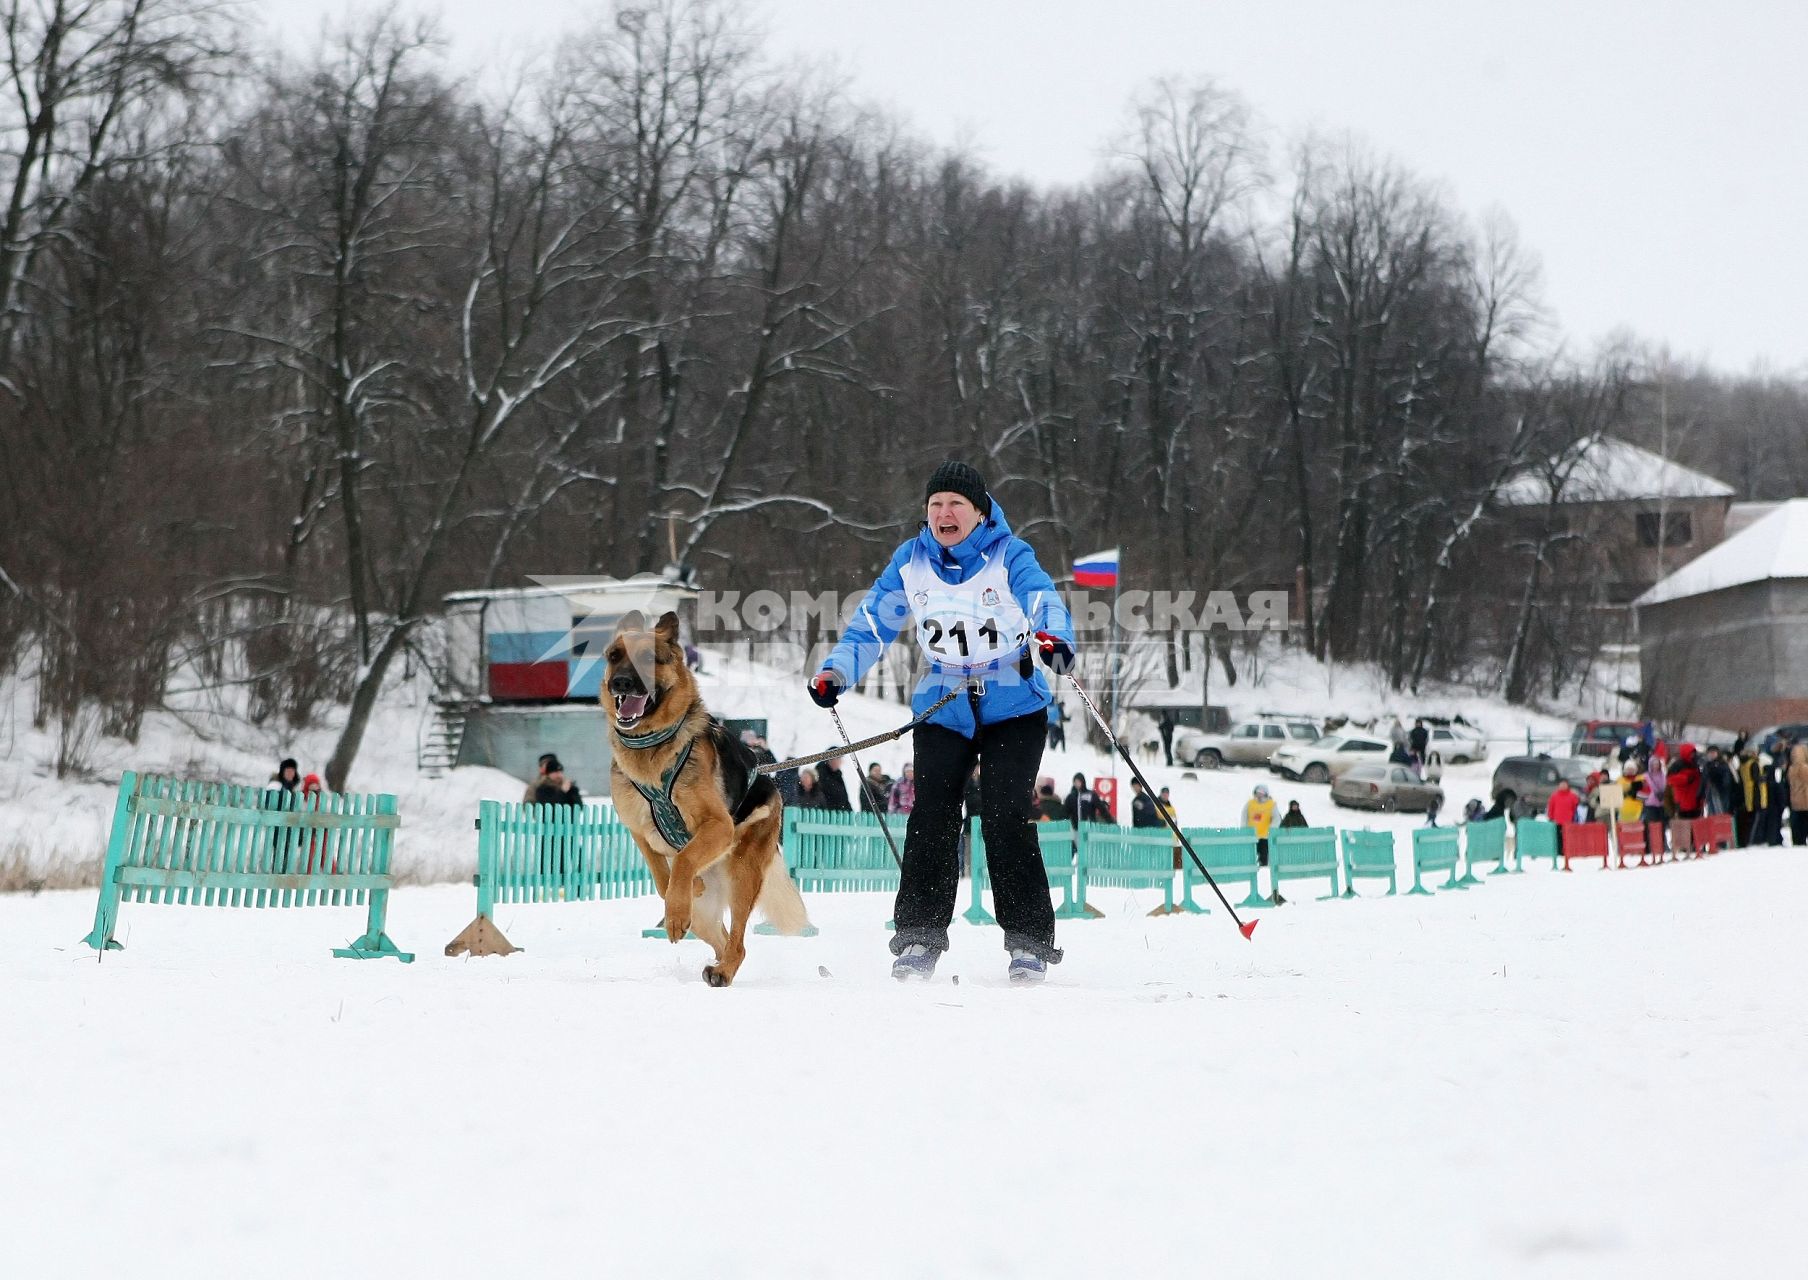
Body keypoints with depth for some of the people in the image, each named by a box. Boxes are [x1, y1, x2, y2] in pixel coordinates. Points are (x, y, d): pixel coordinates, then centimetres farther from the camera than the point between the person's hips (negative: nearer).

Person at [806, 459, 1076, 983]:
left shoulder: (1009, 556, -10)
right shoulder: (911, 561, 1)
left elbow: (1044, 600, -27)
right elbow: (873, 621, 2)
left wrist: (1053, 639, -50)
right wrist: (837, 671, -15)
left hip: (1014, 706, -3)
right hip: (944, 707, 3)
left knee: (1005, 816, -14)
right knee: (931, 816, -11)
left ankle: (1030, 940, -6)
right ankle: (919, 936, -2)